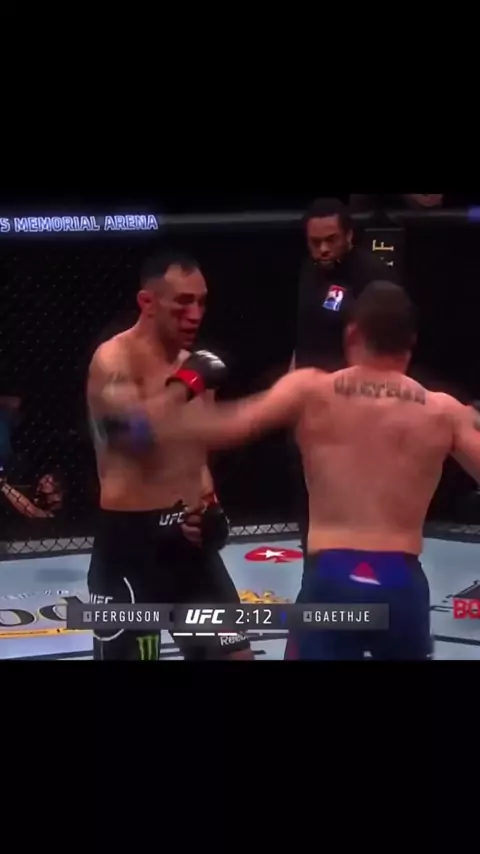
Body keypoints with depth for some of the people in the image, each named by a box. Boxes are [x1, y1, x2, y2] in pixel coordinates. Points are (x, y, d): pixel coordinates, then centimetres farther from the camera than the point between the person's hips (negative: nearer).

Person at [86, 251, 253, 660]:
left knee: (234, 652, 12)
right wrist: (187, 383, -20)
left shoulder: (191, 362, 11)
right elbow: (132, 428, -32)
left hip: (189, 536, 7)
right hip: (130, 539, -7)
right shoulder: (114, 358, -11)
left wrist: (207, 501, 6)